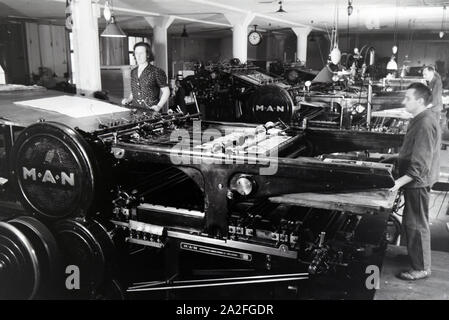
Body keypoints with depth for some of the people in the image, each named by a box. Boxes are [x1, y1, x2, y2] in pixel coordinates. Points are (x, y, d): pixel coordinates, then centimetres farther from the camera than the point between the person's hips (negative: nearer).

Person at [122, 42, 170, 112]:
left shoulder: (156, 72, -3)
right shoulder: (133, 72, 15)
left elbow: (166, 91, -1)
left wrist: (159, 106, -13)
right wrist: (128, 100, 8)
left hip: (151, 111, -5)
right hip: (135, 109, 5)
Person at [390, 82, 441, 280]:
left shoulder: (425, 123, -24)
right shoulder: (420, 119, 9)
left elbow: (421, 163, -27)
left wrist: (401, 181, -28)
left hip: (418, 182, -10)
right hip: (415, 181, 10)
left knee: (416, 225, 1)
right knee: (411, 222, 21)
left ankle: (421, 268, 13)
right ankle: (414, 255, 37)